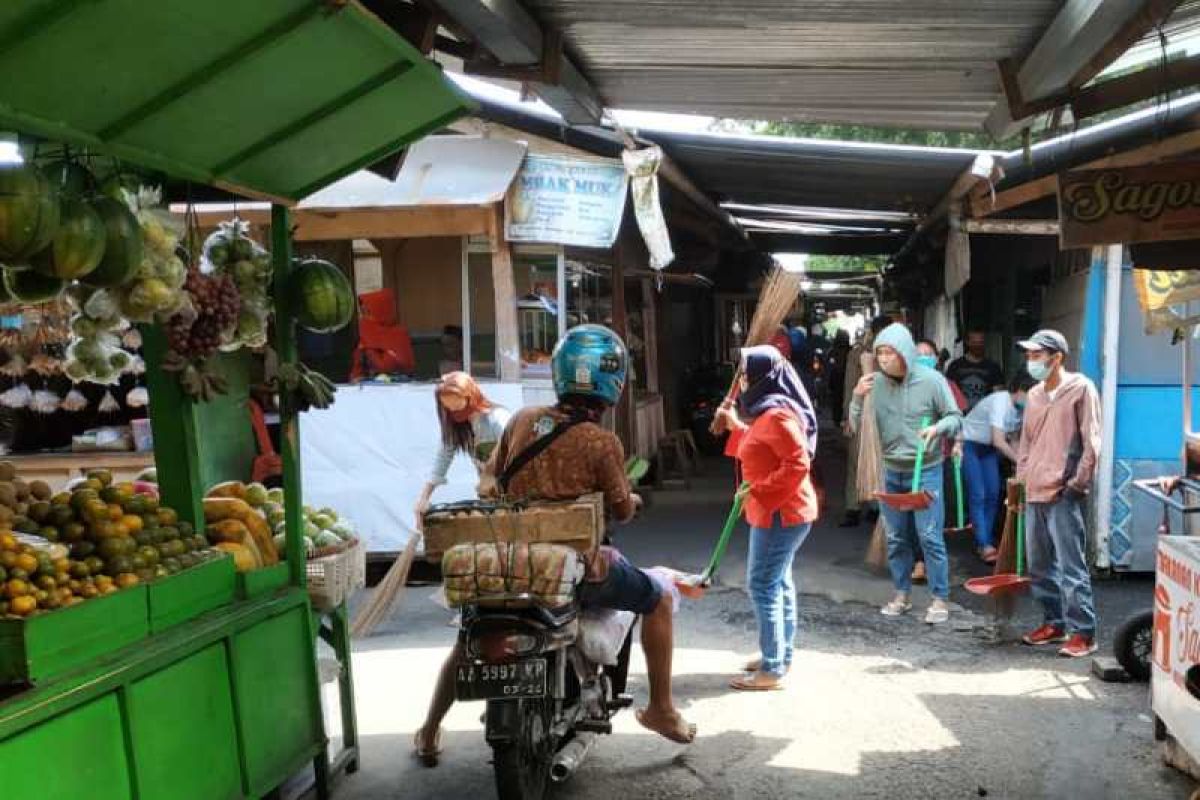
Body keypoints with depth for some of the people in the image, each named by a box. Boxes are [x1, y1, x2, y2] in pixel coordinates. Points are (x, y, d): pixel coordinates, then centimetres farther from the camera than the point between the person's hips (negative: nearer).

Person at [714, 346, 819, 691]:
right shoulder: (767, 412, 14)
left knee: (762, 585, -8)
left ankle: (772, 670, -3)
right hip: (777, 512, 11)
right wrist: (736, 427, 17)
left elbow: (798, 465, -26)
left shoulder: (777, 415, -20)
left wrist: (757, 492, -24)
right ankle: (781, 655, 26)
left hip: (780, 514, -11)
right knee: (778, 583, 16)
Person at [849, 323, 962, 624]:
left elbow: (956, 417, -3)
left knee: (930, 537, -4)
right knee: (896, 538, 12)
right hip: (891, 471, 4)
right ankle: (902, 594, 26)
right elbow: (858, 425, 0)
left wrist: (938, 427, -25)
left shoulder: (932, 380, -11)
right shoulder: (876, 383, -3)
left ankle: (940, 598, 8)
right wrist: (857, 398, -17)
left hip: (925, 470, -4)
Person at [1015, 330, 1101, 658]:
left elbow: (1091, 440, -7)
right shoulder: (1034, 395, 16)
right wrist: (1020, 481, 14)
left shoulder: (1080, 388, -4)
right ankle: (1055, 624, 24)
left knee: (1071, 567, -6)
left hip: (1063, 494, -7)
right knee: (1039, 566, 12)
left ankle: (1083, 633, 1)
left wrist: (1078, 482, -11)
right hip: (1034, 493, 7)